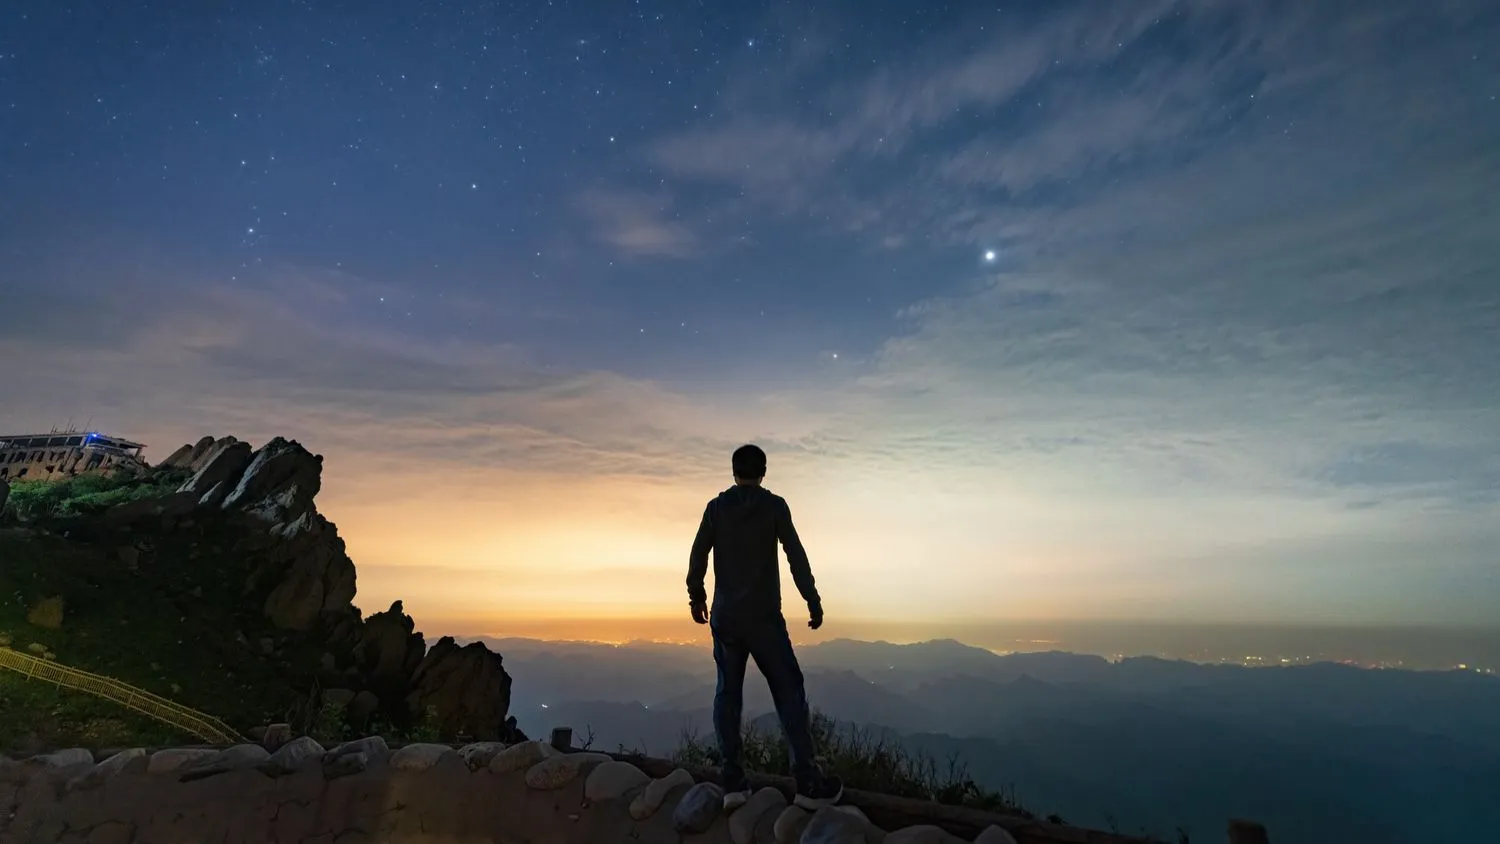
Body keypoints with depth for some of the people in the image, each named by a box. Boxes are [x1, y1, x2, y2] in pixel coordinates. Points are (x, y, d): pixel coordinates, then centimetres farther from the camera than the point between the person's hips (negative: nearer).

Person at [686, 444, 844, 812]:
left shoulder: (716, 507, 5)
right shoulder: (774, 505, -3)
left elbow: (698, 556, 5)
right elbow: (796, 556, -6)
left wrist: (696, 596, 19)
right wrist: (813, 601, 1)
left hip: (724, 616, 3)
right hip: (763, 616, -3)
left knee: (728, 693, 9)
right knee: (789, 691, 2)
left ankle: (733, 782, 7)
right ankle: (808, 781, 1)